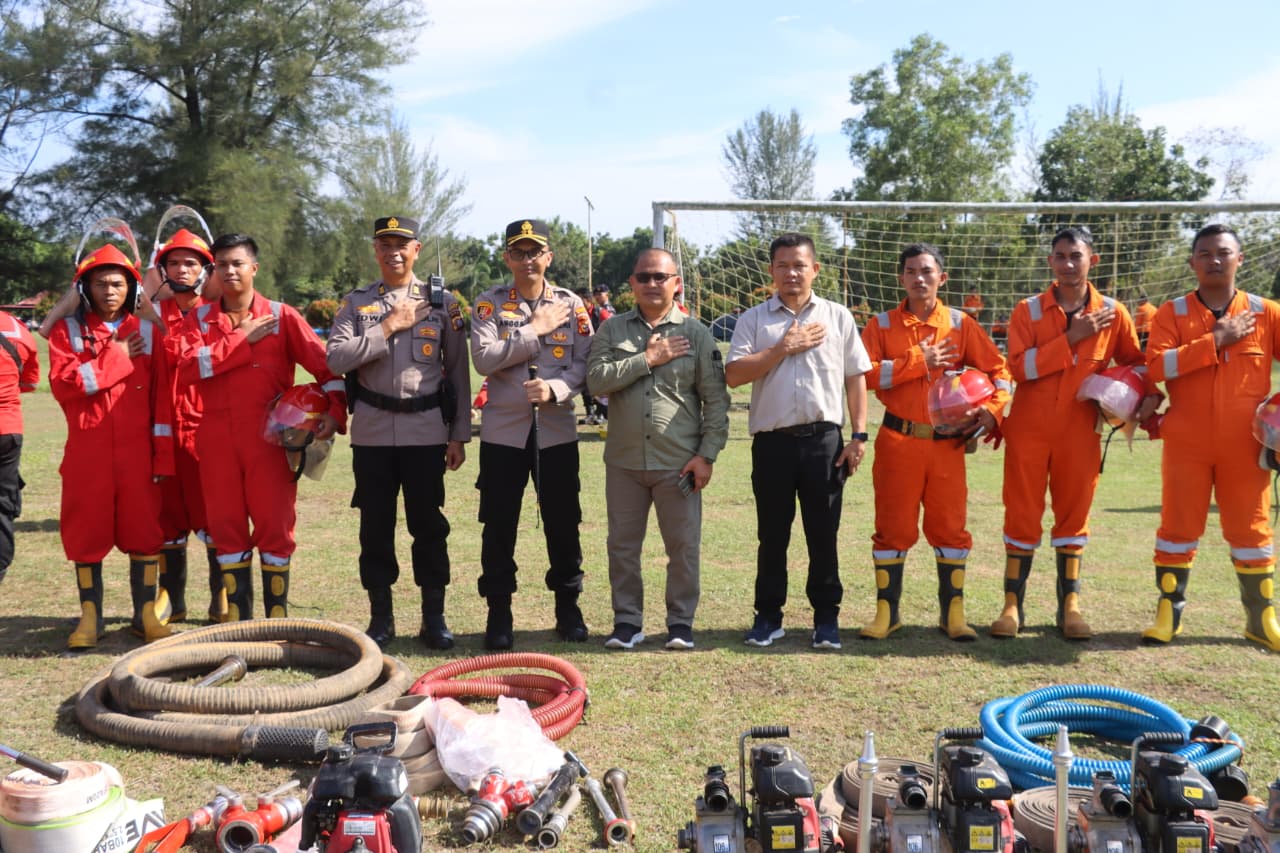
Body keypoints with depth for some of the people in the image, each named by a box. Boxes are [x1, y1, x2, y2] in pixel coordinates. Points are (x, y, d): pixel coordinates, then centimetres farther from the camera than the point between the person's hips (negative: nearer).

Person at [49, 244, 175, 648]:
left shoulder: (147, 331, 7)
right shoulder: (67, 330, 5)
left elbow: (162, 397, 4)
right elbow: (61, 384, -10)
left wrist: (163, 455, -1)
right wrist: (115, 358, -10)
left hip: (137, 454, 0)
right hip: (86, 455, 0)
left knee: (144, 533, 4)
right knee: (87, 535, 6)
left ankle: (147, 614, 14)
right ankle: (90, 618, 17)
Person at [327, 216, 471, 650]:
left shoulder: (442, 302, 5)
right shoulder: (356, 303, 7)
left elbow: (458, 371, 4)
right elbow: (336, 358, -8)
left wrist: (459, 435, 0)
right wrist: (389, 327, -12)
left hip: (426, 431, -1)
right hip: (372, 432, 1)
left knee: (428, 524, 4)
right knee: (376, 525, 7)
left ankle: (434, 618, 15)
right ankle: (380, 617, 19)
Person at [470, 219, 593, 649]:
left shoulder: (571, 305, 5)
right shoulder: (489, 303, 2)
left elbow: (585, 365, -2)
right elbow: (484, 359, -12)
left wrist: (554, 389, -20)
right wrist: (535, 329, -12)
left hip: (557, 431, 1)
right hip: (503, 431, 0)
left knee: (562, 523, 7)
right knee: (499, 526, 4)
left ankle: (568, 606, 23)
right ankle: (498, 613, 17)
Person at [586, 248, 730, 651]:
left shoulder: (695, 333, 2)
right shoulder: (612, 330, 6)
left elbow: (716, 399, 0)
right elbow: (596, 379, -9)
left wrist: (707, 454, -7)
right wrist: (647, 359, -12)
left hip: (679, 463, -1)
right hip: (624, 461, 2)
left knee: (684, 546, 5)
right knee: (623, 545, 9)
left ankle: (681, 621, 19)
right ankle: (627, 620, 22)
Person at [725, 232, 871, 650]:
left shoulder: (838, 317, 9)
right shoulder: (754, 319, 6)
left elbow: (855, 377, 8)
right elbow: (734, 375, -6)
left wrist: (859, 435, 1)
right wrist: (784, 348, -10)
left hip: (824, 439, 0)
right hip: (772, 441, 0)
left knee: (823, 534, 6)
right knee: (772, 534, 8)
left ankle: (827, 617, 17)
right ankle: (768, 616, 19)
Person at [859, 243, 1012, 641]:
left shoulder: (960, 324, 7)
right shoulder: (882, 325, 4)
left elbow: (998, 369, 9)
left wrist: (991, 409, -7)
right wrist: (918, 362, -12)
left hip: (947, 443, 1)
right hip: (898, 441, -1)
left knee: (949, 526, 5)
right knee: (893, 527, 4)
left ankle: (953, 613, 16)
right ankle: (886, 612, 14)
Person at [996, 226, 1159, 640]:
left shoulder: (1111, 313, 3)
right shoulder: (1028, 310, -1)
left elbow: (1135, 361, 15)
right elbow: (1019, 367, -13)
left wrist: (1150, 394, -3)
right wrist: (1071, 338, -16)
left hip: (1080, 432, 1)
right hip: (1028, 430, -1)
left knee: (1074, 516, 8)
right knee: (1021, 517, 2)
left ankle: (1069, 607, 16)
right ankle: (1012, 606, 10)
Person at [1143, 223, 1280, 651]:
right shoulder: (1172, 313, 0)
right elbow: (1157, 365, -15)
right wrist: (1217, 339, -17)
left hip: (1245, 446, 1)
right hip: (1186, 443, -1)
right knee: (1178, 527, 3)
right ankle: (1169, 613, 13)